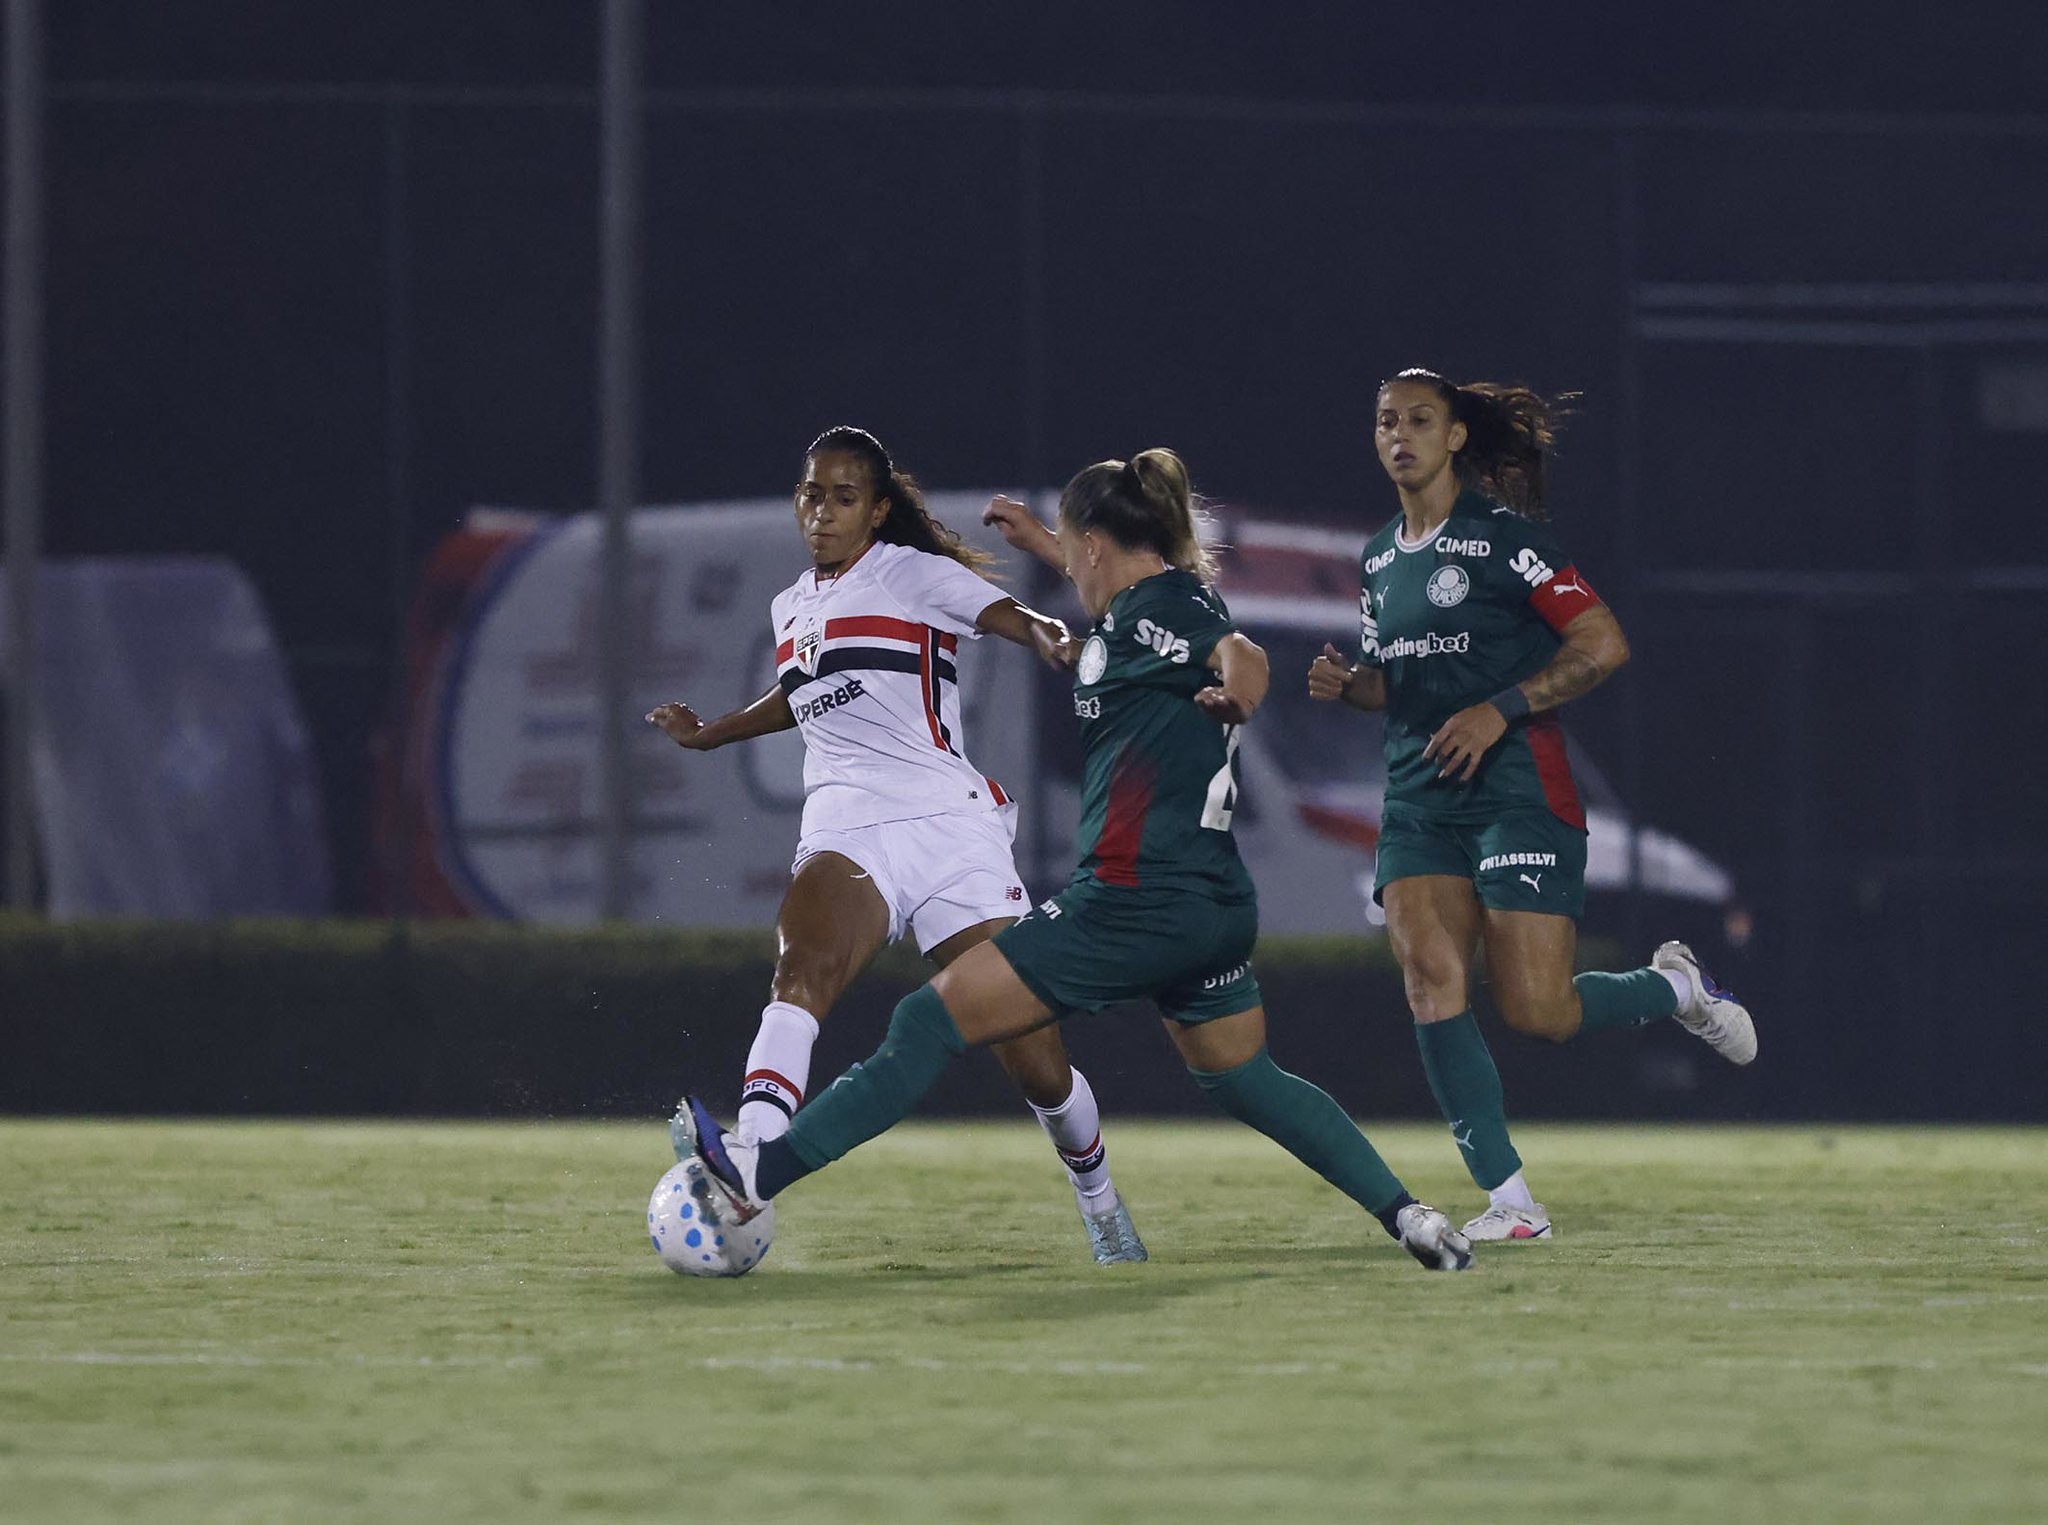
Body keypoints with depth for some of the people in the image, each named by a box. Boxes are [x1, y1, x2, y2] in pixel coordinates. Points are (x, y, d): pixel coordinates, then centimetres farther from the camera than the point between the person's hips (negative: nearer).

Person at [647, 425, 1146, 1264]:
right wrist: (708, 733, 48)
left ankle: (1099, 1201, 27)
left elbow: (1011, 617, -16)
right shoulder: (792, 607, 19)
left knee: (1033, 1059, -3)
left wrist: (1051, 637, -39)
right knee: (800, 974, -31)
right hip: (843, 833, 3)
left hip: (949, 826, -3)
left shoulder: (913, 574, 2)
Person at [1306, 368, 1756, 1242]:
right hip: (1418, 802, 6)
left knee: (1535, 1011, -12)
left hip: (1517, 792, -6)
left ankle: (1676, 987, 20)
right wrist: (1345, 684, 5)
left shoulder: (1504, 535, -6)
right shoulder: (1379, 560, 15)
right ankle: (1509, 1201, -11)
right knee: (1429, 977, -14)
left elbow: (1603, 643, -10)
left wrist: (1501, 710, -17)